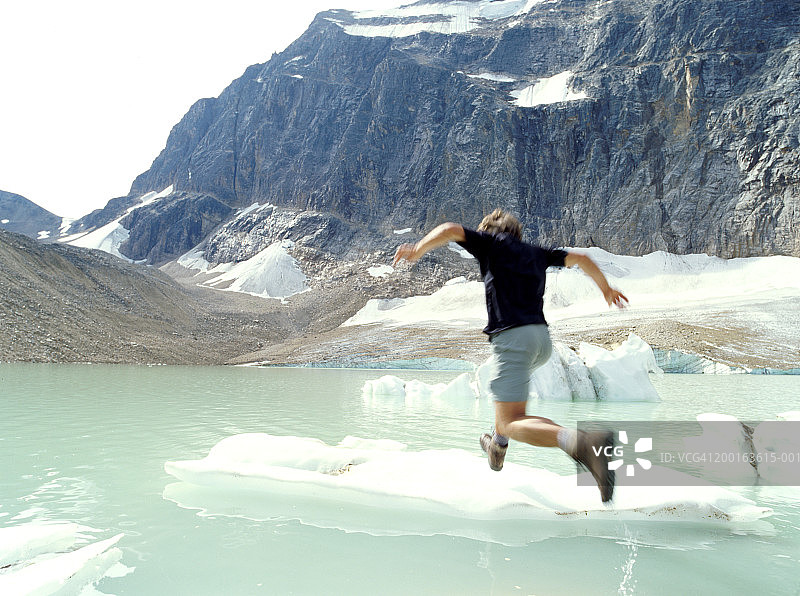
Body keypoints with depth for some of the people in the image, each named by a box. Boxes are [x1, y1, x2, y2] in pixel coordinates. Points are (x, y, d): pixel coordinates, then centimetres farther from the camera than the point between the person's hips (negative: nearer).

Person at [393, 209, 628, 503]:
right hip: (542, 338, 7)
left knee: (511, 422, -11)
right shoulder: (535, 253, 24)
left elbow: (450, 229, -5)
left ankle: (582, 442, -37)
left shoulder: (491, 242, 9)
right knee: (497, 372, 36)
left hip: (512, 337, -7)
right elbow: (581, 258, 32)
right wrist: (606, 288, 47)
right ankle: (497, 447, 41)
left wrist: (417, 250, 9)